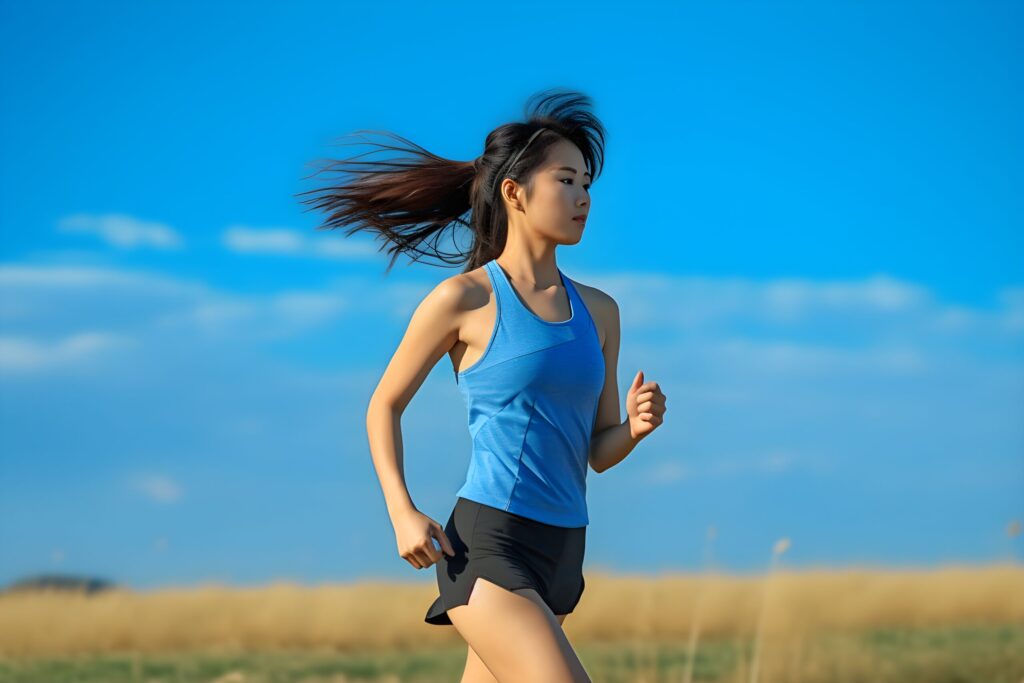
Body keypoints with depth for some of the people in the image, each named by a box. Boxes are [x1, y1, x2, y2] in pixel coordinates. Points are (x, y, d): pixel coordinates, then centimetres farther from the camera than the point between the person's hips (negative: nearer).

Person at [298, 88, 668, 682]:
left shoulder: (598, 311, 12)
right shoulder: (465, 299, -4)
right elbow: (384, 406, 5)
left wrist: (636, 426, -7)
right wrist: (402, 513, -8)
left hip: (562, 551, 7)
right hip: (487, 546, -7)